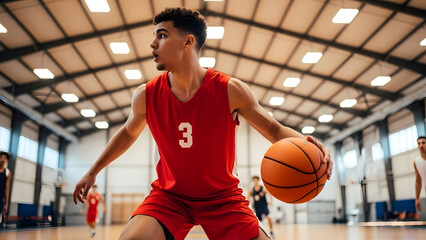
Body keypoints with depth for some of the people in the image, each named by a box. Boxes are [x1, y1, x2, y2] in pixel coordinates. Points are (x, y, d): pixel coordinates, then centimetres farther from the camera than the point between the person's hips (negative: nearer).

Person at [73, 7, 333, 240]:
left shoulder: (230, 90, -17)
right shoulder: (146, 96, -10)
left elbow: (275, 130, -8)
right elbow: (128, 133, 11)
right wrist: (93, 172, 18)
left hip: (223, 198, 0)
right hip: (169, 195, 1)